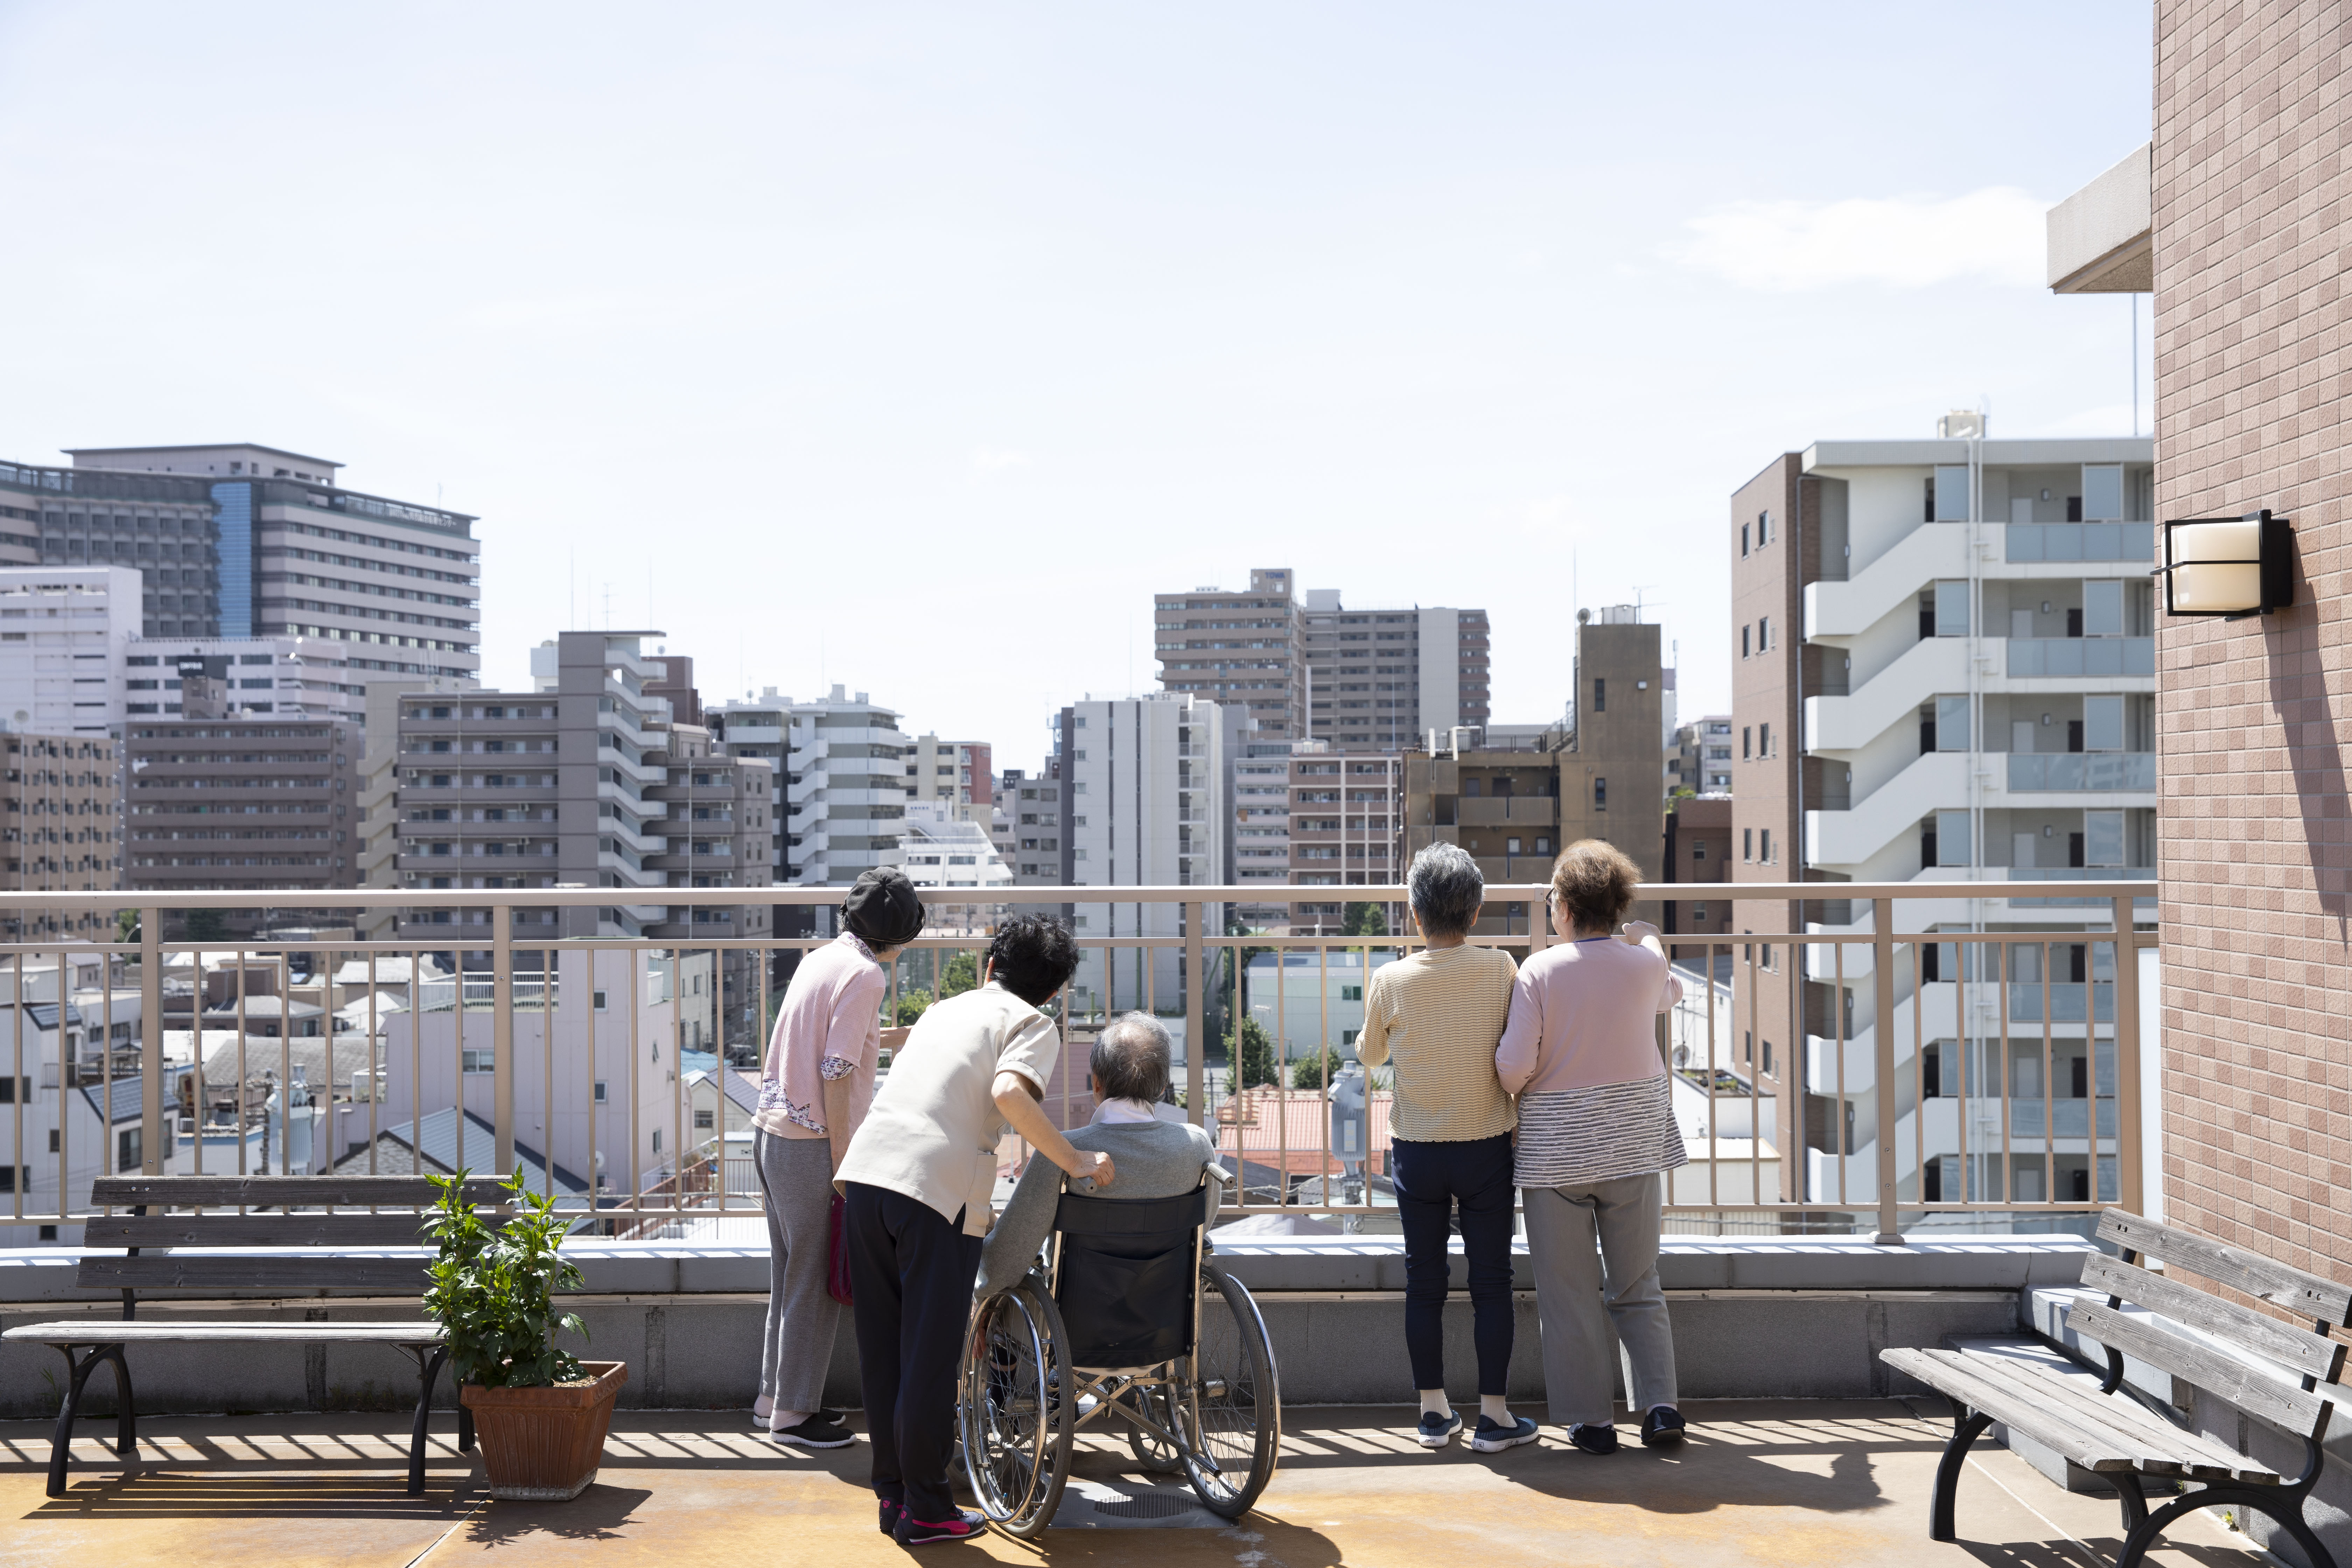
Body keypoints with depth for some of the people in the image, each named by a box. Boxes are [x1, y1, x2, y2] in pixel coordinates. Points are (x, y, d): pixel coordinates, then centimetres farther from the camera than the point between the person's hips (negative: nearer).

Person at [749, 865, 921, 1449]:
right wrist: (840, 1163, -15)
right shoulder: (864, 974, -13)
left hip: (772, 1132, 9)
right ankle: (793, 1413, 9)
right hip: (811, 1144, -9)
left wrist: (903, 1037, 38)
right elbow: (836, 1072, -19)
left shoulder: (822, 957, 12)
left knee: (790, 1276, 18)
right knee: (816, 1282, 2)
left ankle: (773, 1398, 26)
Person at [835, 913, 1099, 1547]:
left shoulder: (943, 1009, 27)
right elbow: (1009, 1093, -14)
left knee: (883, 1346, 14)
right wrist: (1078, 1163, -7)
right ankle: (925, 1508, 10)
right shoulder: (1035, 1025, 7)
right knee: (930, 1353, 2)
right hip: (938, 1188, -6)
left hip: (866, 1168, 6)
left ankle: (893, 1493, 22)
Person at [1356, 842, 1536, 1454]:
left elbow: (1369, 1054, 7)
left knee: (1424, 1283, 10)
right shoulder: (1500, 970, -10)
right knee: (1491, 1282, 7)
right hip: (1486, 1148, -1)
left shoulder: (1391, 980, -9)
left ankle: (1434, 1412, 17)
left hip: (1416, 1149, 1)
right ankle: (1494, 1416, 10)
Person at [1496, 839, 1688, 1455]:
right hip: (1634, 1143, 3)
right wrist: (1645, 936, 38)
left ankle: (1590, 1421, 10)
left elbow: (1514, 1065, -16)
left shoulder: (1539, 971, -12)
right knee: (1637, 1287, 15)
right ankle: (1660, 1405, 7)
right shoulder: (1646, 963, -4)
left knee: (1570, 1292, 7)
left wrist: (1510, 1090, 7)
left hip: (1558, 1148, -3)